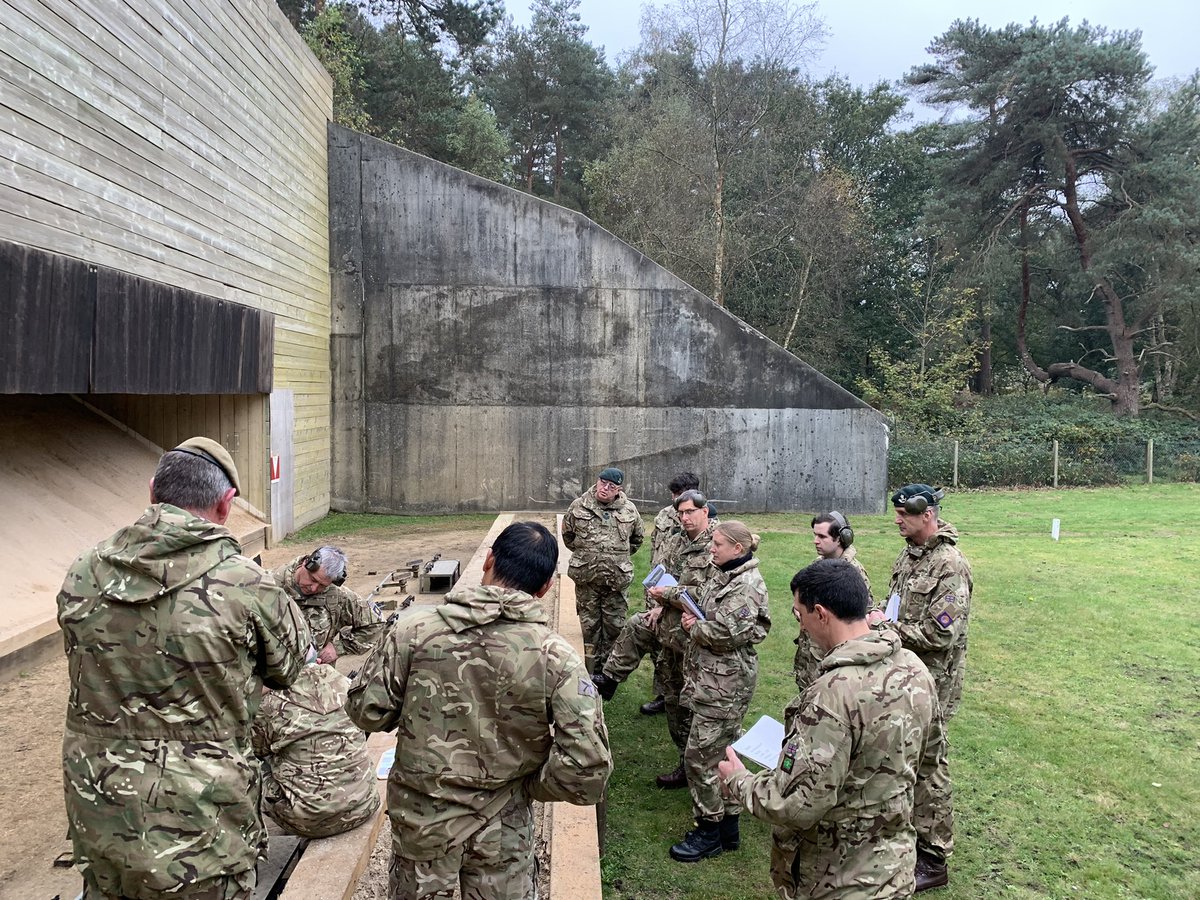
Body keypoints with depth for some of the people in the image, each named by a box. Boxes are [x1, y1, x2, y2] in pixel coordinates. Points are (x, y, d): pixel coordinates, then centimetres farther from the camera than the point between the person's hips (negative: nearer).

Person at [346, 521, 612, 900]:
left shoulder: (415, 630, -19)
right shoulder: (557, 658, -20)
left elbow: (367, 710, -10)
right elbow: (587, 766, -22)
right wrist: (527, 787, -4)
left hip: (420, 817, 1)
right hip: (501, 831, -1)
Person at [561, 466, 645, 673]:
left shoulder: (629, 510, 1)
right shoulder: (579, 506, 0)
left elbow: (637, 537, 18)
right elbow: (567, 534, 15)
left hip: (617, 579, 0)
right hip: (586, 578, 0)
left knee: (614, 626, 6)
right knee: (589, 625, 9)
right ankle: (592, 672, 20)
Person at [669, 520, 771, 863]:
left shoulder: (747, 585, -18)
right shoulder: (723, 575, 11)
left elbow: (727, 633, -25)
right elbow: (702, 608, 19)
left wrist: (694, 626, -10)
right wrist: (694, 623, -3)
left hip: (725, 683, -10)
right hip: (711, 676, 10)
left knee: (700, 755, -3)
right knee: (723, 752, 18)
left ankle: (709, 832, 12)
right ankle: (728, 827, 31)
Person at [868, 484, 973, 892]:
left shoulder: (951, 566, -20)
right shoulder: (909, 554, 7)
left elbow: (940, 635, -24)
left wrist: (887, 626, -17)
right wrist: (878, 618, -1)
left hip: (931, 682, -8)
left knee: (927, 766, 3)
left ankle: (934, 860, 17)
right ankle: (907, 833, 36)